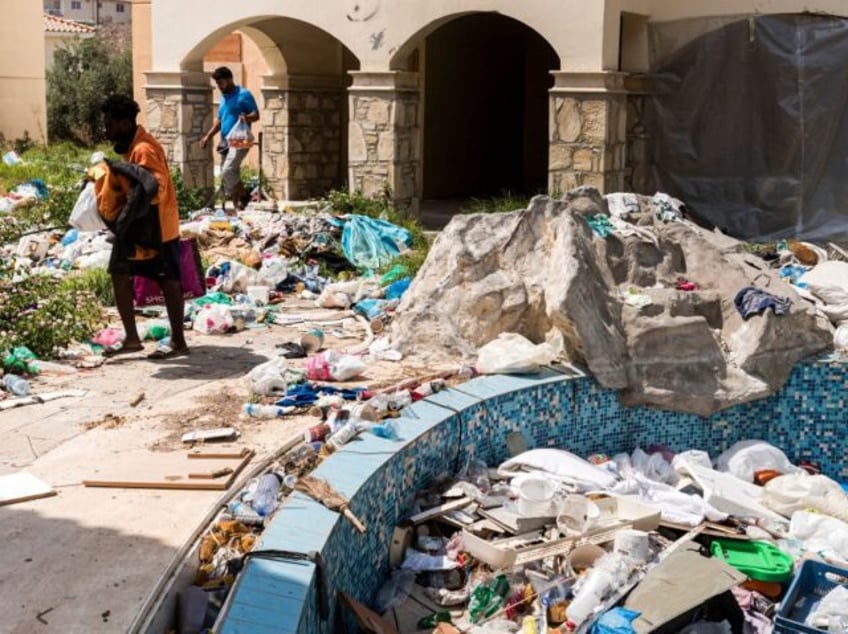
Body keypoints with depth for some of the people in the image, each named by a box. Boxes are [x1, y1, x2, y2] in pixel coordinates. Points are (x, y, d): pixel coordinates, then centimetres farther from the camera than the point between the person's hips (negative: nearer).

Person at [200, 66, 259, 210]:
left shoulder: (244, 94, -6)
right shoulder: (223, 97, 19)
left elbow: (256, 115, -10)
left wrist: (247, 117, -31)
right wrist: (208, 136, 17)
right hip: (225, 140, 8)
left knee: (228, 171, -23)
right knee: (231, 174, 6)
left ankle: (240, 198, -10)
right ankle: (237, 204, 10)